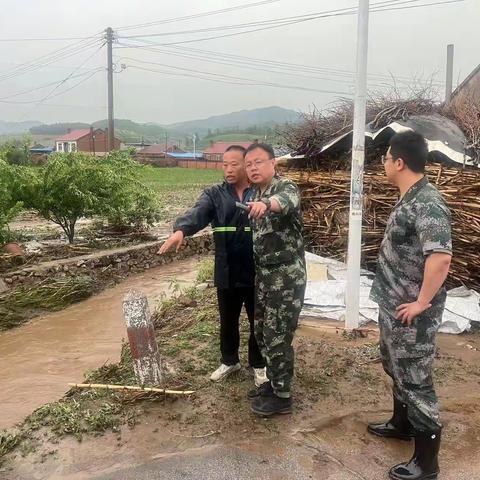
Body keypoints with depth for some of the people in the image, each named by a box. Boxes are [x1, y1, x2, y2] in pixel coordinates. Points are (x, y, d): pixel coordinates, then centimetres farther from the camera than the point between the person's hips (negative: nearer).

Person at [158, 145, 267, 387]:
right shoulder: (214, 194, -1)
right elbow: (197, 213, -19)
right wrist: (180, 229, -38)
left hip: (257, 273, -2)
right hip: (227, 273, 2)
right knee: (228, 322, 19)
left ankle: (258, 364, 35)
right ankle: (229, 361, 41)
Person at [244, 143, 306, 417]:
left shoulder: (286, 187, -14)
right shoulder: (256, 195, 12)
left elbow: (286, 200, -40)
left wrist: (266, 204, -61)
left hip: (287, 275, -8)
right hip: (264, 274, 9)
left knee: (278, 336, -2)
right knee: (263, 331, 16)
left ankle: (282, 397, 12)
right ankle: (273, 382, 34)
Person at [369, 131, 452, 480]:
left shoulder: (427, 205, -24)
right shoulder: (410, 199, 8)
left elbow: (441, 258, -35)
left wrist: (422, 302, -25)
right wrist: (396, 299, 16)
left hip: (412, 312, -10)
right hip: (394, 306, 10)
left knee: (415, 379, 2)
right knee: (397, 368, 25)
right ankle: (402, 423, 46)